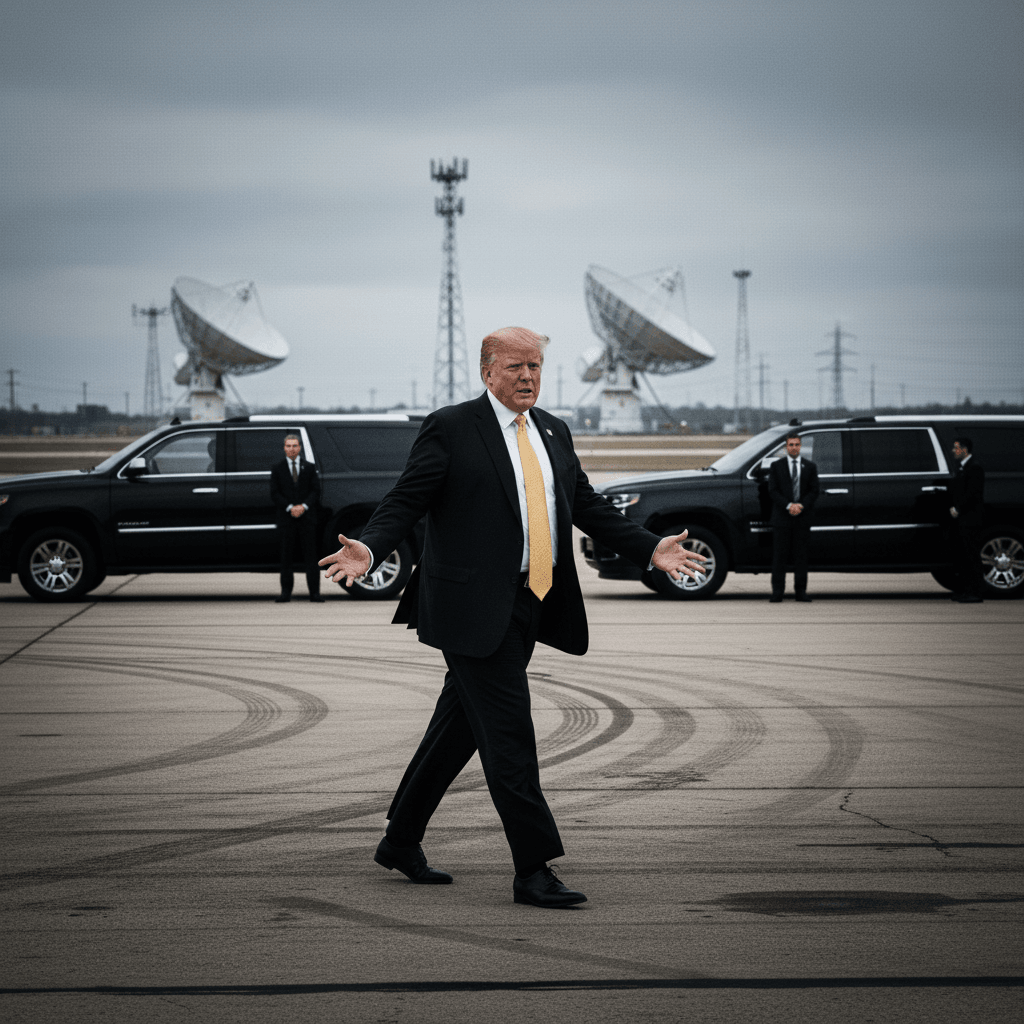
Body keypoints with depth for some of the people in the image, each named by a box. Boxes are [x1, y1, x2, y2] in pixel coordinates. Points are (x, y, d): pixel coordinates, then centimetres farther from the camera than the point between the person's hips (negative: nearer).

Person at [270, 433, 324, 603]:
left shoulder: (309, 468, 11)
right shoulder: (277, 468, 9)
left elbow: (315, 490, 6)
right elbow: (275, 494, 2)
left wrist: (303, 506, -10)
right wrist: (290, 508, -11)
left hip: (307, 517, 0)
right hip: (286, 519, 0)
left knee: (310, 557, -2)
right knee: (287, 557, 0)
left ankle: (314, 593, -2)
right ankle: (286, 593, 4)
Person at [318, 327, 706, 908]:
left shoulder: (554, 433, 16)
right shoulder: (450, 429, -5)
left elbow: (589, 506, 20)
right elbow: (405, 502, -8)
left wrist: (651, 550, 11)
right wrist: (368, 550, -25)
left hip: (527, 608, 7)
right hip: (475, 608, -7)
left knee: (460, 727, 15)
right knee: (509, 735, -8)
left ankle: (401, 842, 27)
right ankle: (533, 871, -5)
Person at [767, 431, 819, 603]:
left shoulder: (810, 467, 11)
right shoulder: (776, 466, 7)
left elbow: (814, 491, 6)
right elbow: (773, 491, 0)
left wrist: (801, 506, -11)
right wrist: (789, 505, -13)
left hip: (802, 518, 1)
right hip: (782, 517, -1)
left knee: (801, 555, 2)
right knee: (780, 556, -4)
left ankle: (801, 591, 6)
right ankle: (777, 592, -3)